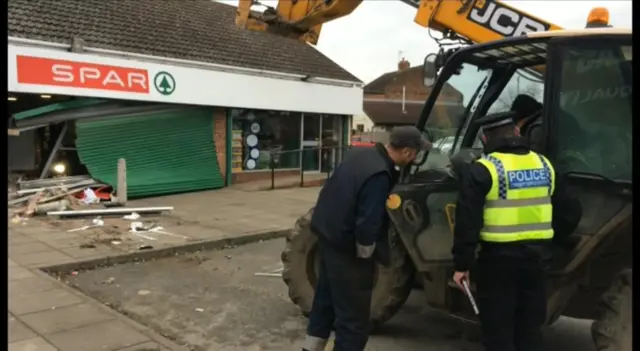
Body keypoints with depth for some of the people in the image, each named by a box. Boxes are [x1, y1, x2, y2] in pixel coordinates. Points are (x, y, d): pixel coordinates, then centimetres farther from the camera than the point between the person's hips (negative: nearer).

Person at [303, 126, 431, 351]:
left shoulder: (362, 153, 2)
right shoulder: (379, 175, -27)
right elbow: (367, 223, -28)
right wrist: (366, 254, -12)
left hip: (327, 230, 10)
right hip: (344, 243, -10)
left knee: (327, 293, 25)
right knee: (354, 311, 4)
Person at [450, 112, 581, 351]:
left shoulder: (482, 170, -10)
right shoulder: (544, 165, 8)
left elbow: (468, 221, -16)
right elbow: (570, 212, 13)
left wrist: (462, 263, -9)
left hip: (499, 257, -5)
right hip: (538, 255, 6)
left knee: (498, 330, 7)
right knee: (530, 327, 19)